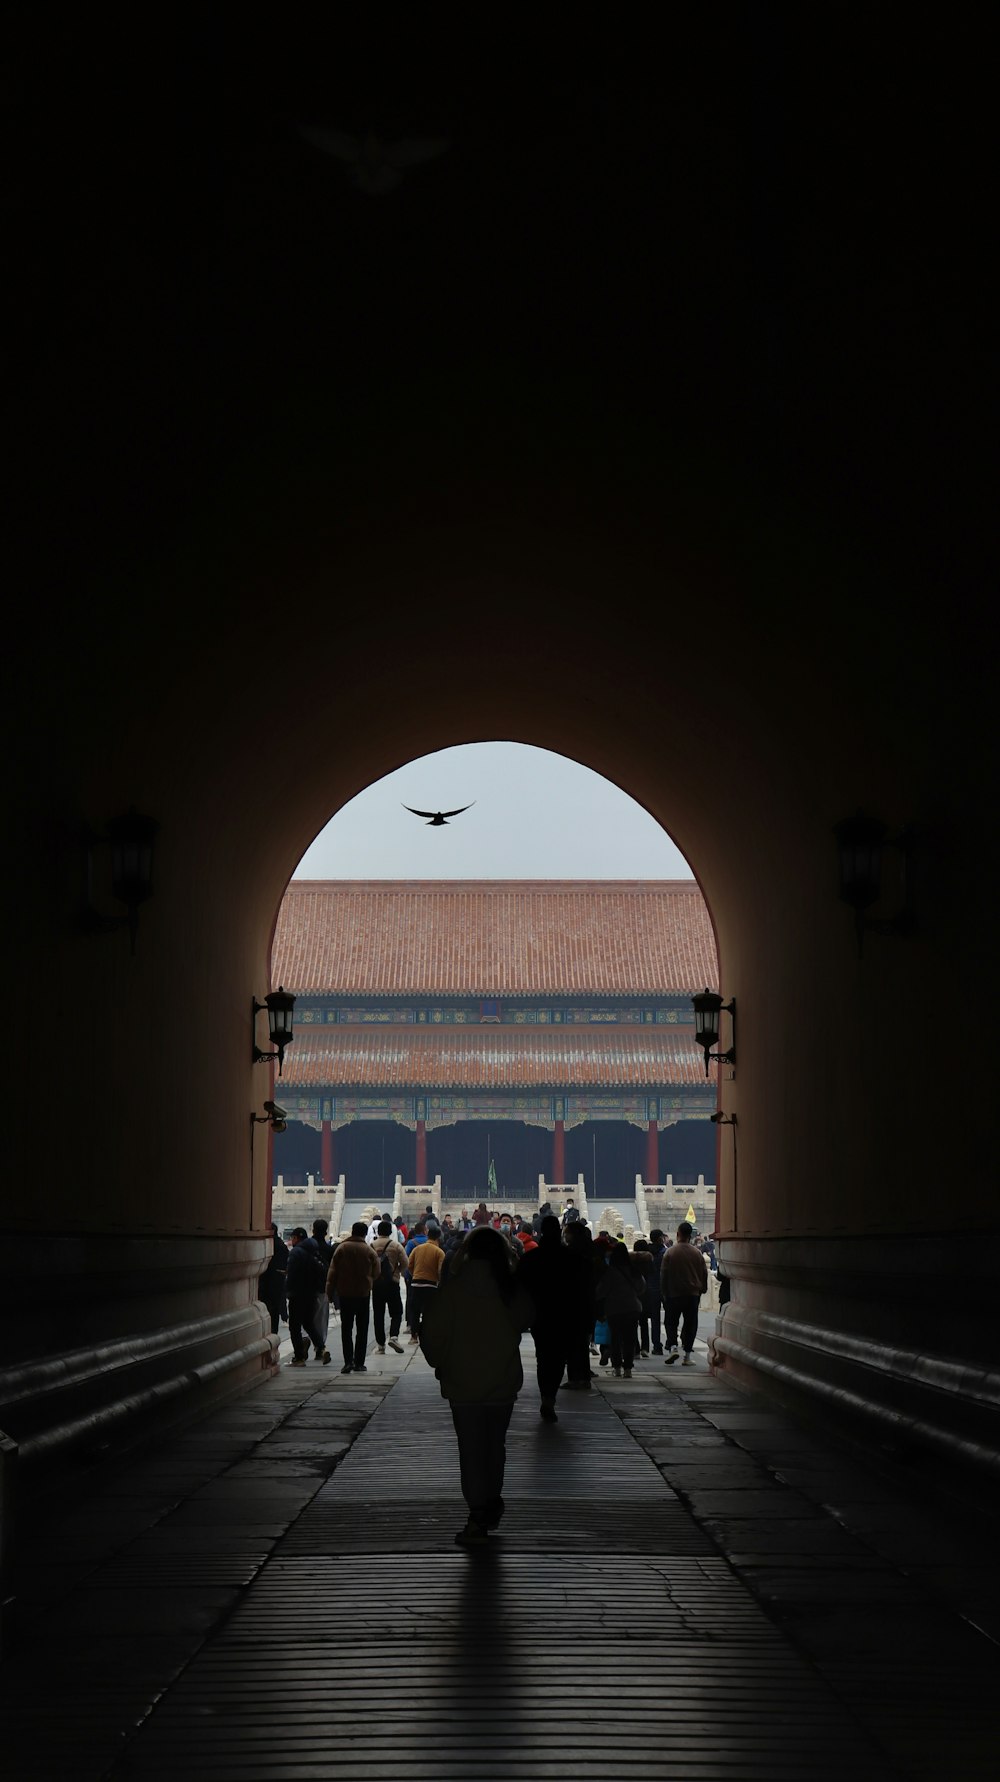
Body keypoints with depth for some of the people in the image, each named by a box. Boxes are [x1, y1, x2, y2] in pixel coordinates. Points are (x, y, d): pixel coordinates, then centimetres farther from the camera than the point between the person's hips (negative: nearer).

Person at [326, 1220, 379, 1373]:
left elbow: (333, 1271, -4)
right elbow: (376, 1274, 3)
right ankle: (359, 1362, 5)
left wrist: (330, 1291, 2)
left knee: (346, 1328, 5)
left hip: (345, 1293, 0)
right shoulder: (369, 1251, -4)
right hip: (364, 1293, 0)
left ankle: (348, 1361, -5)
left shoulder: (341, 1248, -5)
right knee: (362, 1329, 7)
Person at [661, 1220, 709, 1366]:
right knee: (690, 1324, 8)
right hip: (693, 1294, 2)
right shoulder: (697, 1253, -2)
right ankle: (687, 1356, 6)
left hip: (674, 1294, -2)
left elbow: (663, 1274, -5)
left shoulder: (670, 1252, -9)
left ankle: (672, 1347, -13)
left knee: (671, 1323, 9)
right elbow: (704, 1274, 5)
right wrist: (702, 1289, 18)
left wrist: (665, 1293, 6)